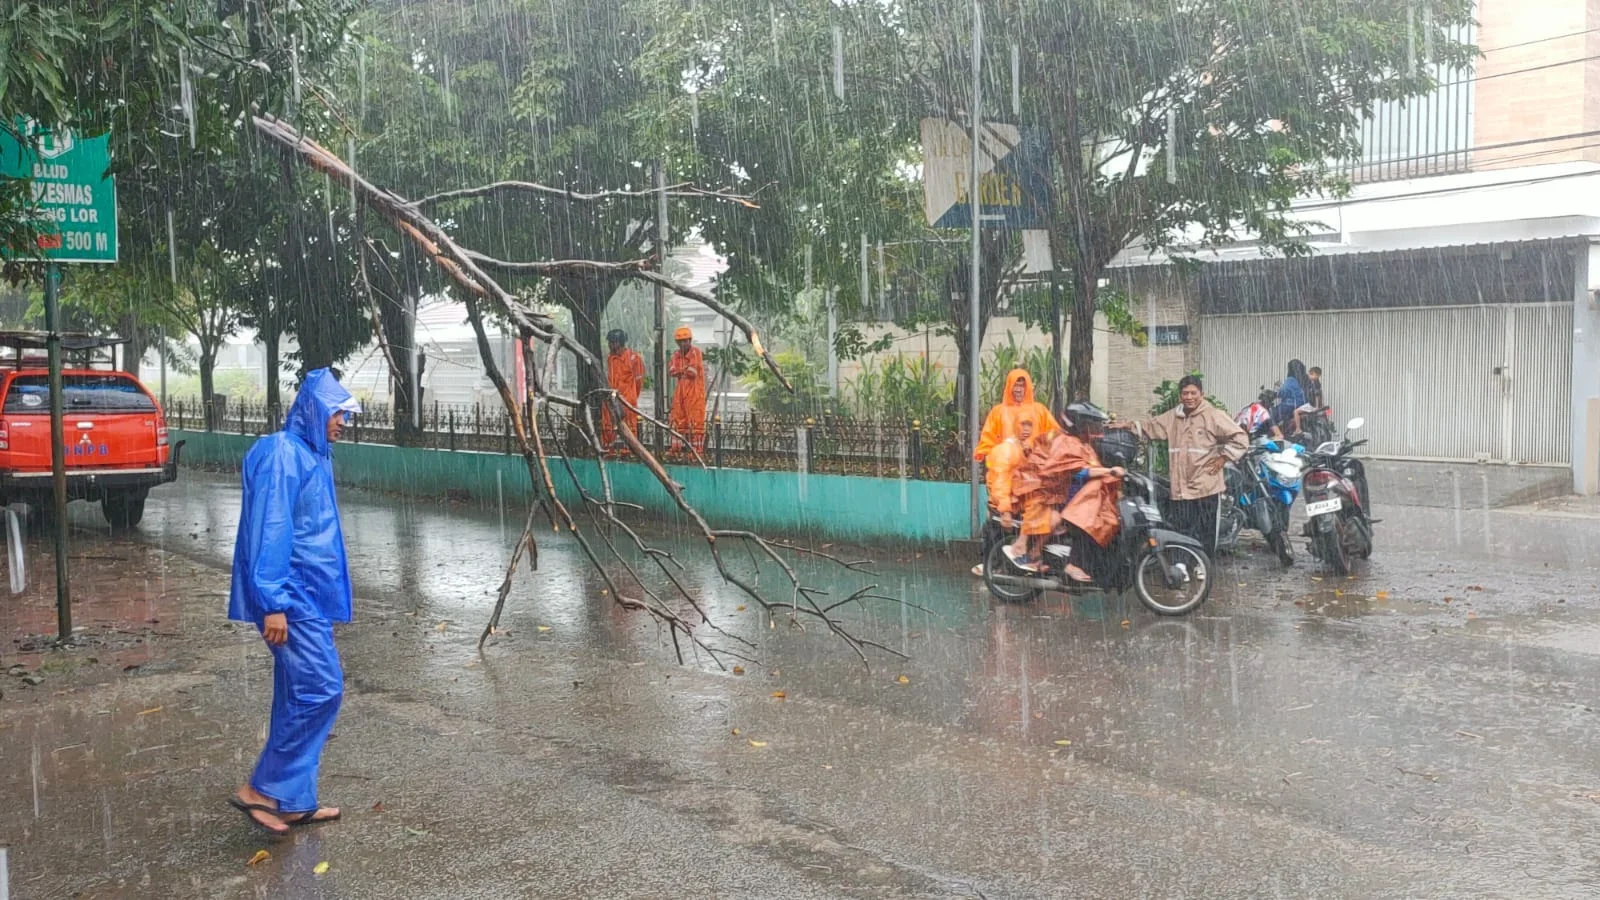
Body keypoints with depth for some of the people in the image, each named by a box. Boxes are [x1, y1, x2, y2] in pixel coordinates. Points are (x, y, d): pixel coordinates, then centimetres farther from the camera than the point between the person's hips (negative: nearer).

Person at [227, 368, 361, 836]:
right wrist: (273, 603, -23)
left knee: (300, 697, 12)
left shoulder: (310, 455, 15)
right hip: (292, 598, -10)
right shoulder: (282, 455, -14)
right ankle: (263, 789, -1)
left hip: (308, 598, 10)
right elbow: (269, 531, -20)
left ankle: (295, 801, 19)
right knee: (320, 690, -11)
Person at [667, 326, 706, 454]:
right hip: (680, 391, 7)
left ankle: (697, 450, -2)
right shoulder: (677, 354, 10)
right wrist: (686, 369, -13)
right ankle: (675, 448, 18)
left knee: (696, 421, -5)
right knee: (677, 420, 10)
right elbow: (671, 371, -4)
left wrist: (679, 371, -3)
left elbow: (692, 372, -18)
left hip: (695, 392, -6)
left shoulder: (696, 352, -9)